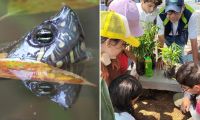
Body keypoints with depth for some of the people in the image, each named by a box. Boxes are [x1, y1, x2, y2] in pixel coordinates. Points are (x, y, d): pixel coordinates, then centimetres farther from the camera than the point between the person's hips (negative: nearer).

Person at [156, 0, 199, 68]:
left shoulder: (191, 15, -43)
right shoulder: (161, 16, -41)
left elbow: (193, 41, -34)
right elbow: (161, 39, -29)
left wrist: (195, 62, -28)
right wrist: (160, 59, -24)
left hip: (181, 34, 0)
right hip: (167, 33, 0)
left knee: (179, 54, -2)